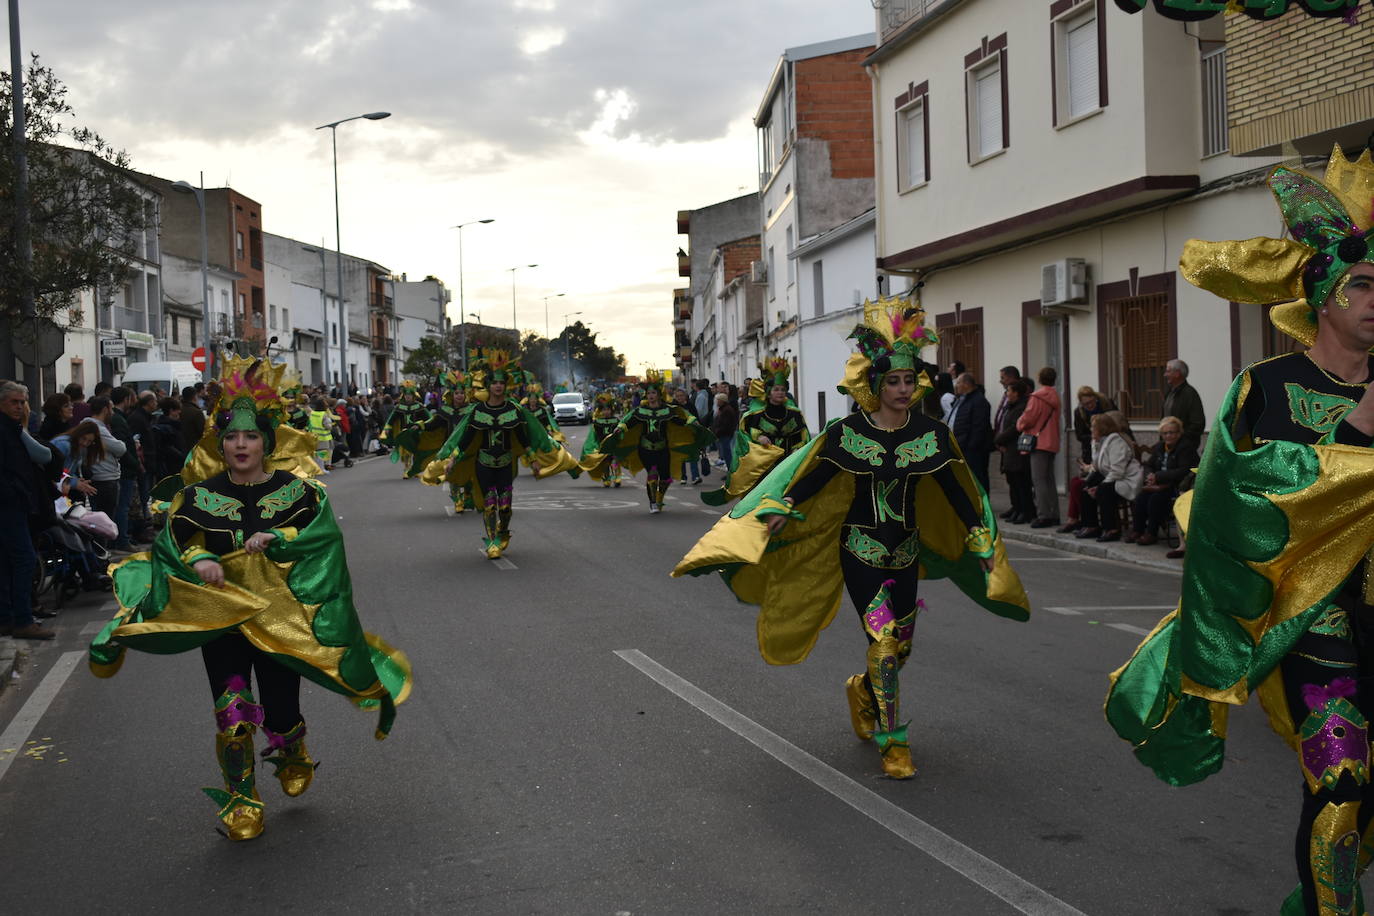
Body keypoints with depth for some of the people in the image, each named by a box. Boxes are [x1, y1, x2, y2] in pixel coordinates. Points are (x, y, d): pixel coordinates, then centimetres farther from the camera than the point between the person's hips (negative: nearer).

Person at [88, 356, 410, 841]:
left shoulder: (296, 490, 0)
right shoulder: (199, 495, 3)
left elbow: (322, 532, -12)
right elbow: (172, 542, -3)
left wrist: (274, 538, -28)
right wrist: (198, 559, -24)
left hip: (280, 616, 0)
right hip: (219, 615, 1)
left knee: (280, 712, 3)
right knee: (232, 715, -8)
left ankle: (292, 755, 42)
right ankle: (240, 802, 13)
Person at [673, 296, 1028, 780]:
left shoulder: (930, 433, -4)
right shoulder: (848, 433, -10)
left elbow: (956, 491, 3)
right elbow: (807, 483, -8)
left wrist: (983, 543, 4)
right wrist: (767, 524, -18)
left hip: (906, 554, 4)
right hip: (861, 552, -4)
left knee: (901, 646, 13)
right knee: (883, 642, -13)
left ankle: (862, 690, 47)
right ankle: (892, 741, 2)